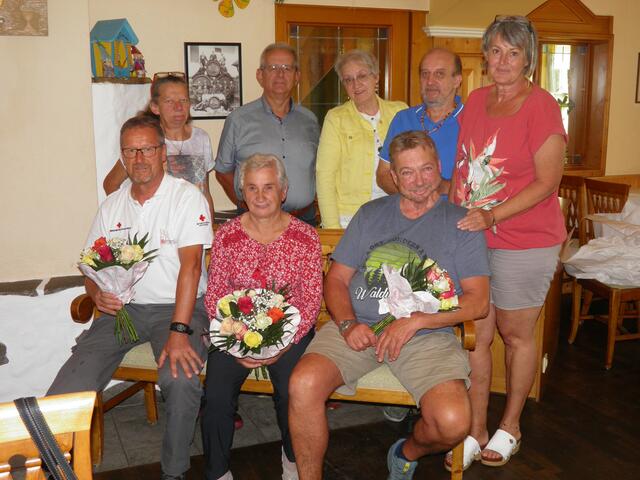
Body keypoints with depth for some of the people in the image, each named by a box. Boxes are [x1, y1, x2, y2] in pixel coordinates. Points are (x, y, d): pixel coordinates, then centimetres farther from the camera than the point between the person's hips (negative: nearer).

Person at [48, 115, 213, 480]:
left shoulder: (187, 197, -4)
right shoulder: (111, 207, 13)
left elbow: (190, 265, -15)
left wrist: (179, 332, -25)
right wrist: (97, 293, -7)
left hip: (177, 306, -4)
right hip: (123, 308, 4)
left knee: (181, 379, -32)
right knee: (69, 386, -18)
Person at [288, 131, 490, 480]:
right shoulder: (370, 214, 18)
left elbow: (478, 301, 0)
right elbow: (336, 279, 14)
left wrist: (416, 320, -13)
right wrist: (347, 324, -7)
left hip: (427, 335, -1)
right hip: (357, 326, 2)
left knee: (453, 422, -25)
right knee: (303, 385, -25)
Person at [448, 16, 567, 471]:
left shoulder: (541, 106, -11)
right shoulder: (476, 100, 9)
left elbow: (547, 182, -14)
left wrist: (492, 215, -22)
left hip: (524, 242, -5)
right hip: (471, 238, 5)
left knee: (517, 335, 11)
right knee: (476, 335, 8)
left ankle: (510, 426, 31)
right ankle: (476, 432, 22)